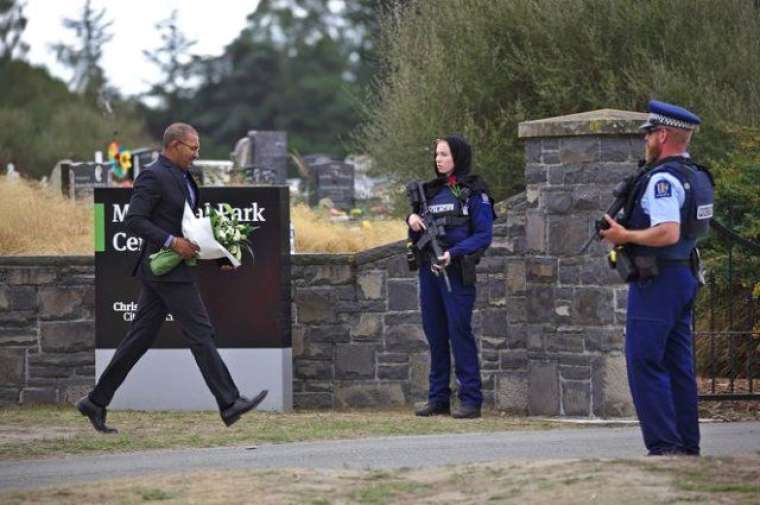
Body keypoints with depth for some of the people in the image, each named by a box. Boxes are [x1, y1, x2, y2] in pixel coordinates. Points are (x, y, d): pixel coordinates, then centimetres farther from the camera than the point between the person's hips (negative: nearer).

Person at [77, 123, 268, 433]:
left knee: (140, 338, 10)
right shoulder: (153, 176, -13)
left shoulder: (182, 177, 17)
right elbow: (134, 220, -19)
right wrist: (172, 242, -24)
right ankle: (229, 404, -8)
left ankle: (97, 402, 13)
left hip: (169, 269, 10)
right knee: (200, 335, -9)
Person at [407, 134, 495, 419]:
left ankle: (471, 400, -7)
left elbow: (483, 235, -10)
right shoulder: (431, 191, 16)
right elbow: (417, 237, 20)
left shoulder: (473, 192, -3)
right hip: (429, 269, 7)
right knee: (435, 333, 8)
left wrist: (453, 253, -20)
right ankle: (438, 398, 14)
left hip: (457, 272, -6)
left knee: (459, 331, -9)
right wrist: (413, 222, -2)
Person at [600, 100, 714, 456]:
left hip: (656, 280, -10)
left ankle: (664, 446, -12)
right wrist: (631, 233, 16)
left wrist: (625, 235, -16)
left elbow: (668, 233, -29)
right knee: (678, 364, 12)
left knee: (644, 363, -8)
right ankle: (688, 446, 14)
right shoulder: (695, 176, 14)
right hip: (684, 275, 10)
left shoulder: (663, 179, -17)